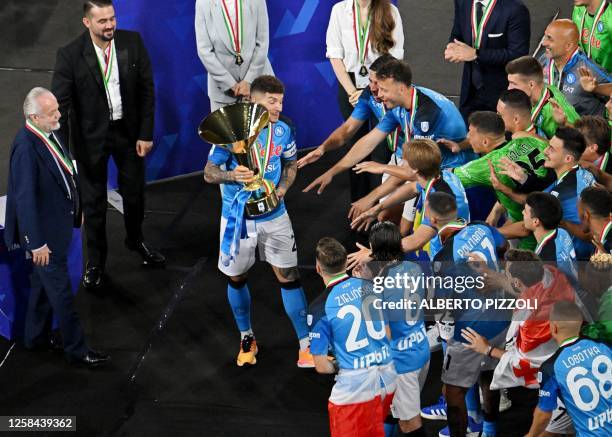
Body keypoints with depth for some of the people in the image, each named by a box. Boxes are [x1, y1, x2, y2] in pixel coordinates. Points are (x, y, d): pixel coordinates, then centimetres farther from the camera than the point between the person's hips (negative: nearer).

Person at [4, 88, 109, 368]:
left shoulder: (50, 133, -1)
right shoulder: (26, 147, -28)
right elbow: (25, 198, -26)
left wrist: (76, 209, 20)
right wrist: (37, 243, -23)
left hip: (58, 223, 9)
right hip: (44, 231, -9)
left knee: (43, 282, 22)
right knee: (61, 291, 4)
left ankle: (36, 337, 38)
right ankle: (76, 349, 16)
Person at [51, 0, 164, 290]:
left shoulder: (133, 42, -11)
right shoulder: (70, 55, -19)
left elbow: (146, 90, -5)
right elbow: (60, 104, -16)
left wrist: (145, 134, -6)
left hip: (129, 131, 3)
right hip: (91, 136, -2)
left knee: (134, 192, 20)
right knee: (94, 201, 10)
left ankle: (136, 240, 47)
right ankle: (95, 260, 29)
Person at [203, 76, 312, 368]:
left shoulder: (283, 130, -6)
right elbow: (209, 173, -9)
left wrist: (283, 187, -8)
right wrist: (232, 175, -30)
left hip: (274, 215, 1)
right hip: (237, 217, -1)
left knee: (288, 276, -1)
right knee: (236, 278, 12)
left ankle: (306, 346, 5)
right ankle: (246, 339, 34)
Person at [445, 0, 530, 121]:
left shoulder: (515, 10, -23)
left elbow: (518, 54, -24)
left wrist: (476, 54, -27)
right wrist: (452, 47, -15)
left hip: (502, 91, -5)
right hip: (470, 89, 5)